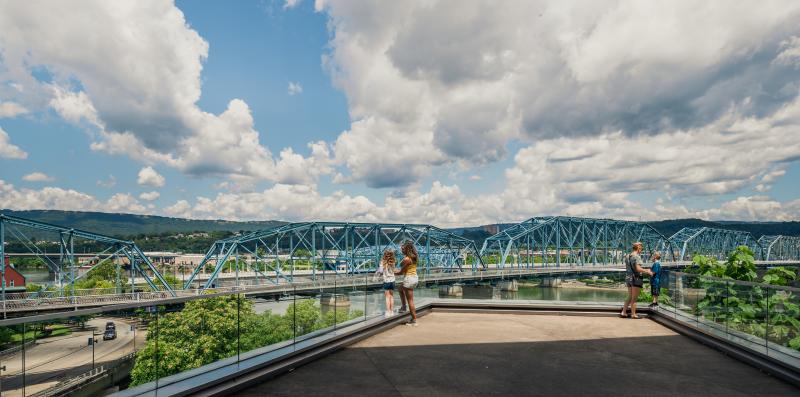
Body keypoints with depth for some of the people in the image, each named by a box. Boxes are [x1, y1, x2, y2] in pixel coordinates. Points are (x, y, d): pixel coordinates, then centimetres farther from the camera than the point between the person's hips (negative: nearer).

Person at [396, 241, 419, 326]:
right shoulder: (414, 257, 5)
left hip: (409, 279, -10)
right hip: (415, 277, 10)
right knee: (401, 288, 34)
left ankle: (414, 321, 6)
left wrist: (392, 272, 1)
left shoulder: (406, 259, -21)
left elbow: (401, 272, -13)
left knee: (410, 300, 0)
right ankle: (403, 307, 36)